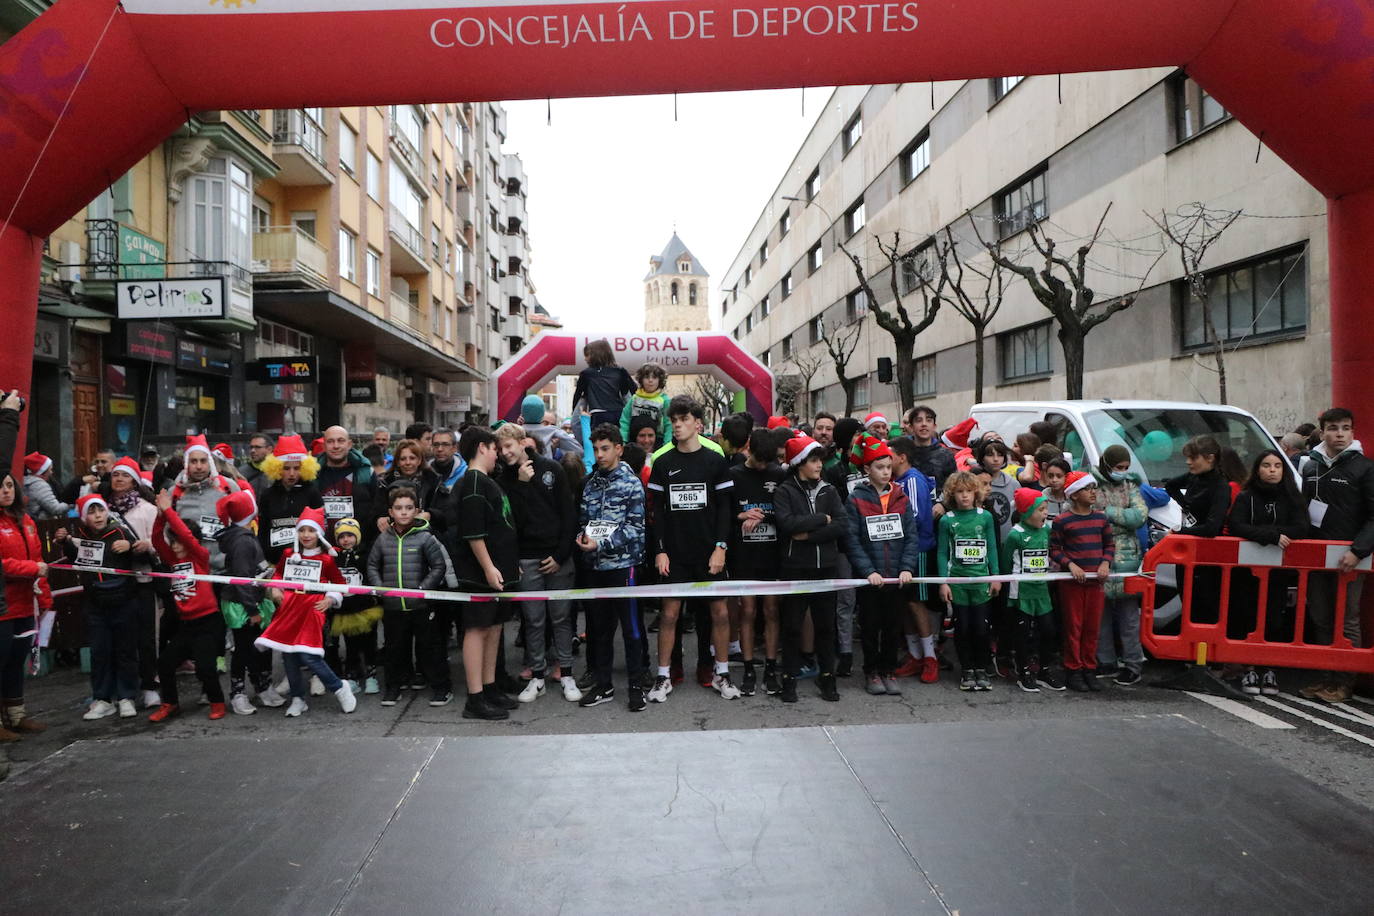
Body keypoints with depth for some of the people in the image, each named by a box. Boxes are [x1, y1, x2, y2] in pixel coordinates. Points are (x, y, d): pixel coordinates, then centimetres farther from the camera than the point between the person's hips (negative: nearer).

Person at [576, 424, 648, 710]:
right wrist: (582, 537, -5)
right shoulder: (590, 483, 10)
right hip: (596, 566, 6)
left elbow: (635, 528, -12)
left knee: (631, 627, 1)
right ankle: (603, 685, 24)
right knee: (599, 627, 12)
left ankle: (636, 686, 12)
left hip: (623, 563, -5)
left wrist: (601, 544, -17)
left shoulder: (631, 483, -6)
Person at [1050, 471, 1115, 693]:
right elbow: (1054, 549, -4)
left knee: (1093, 627, 9)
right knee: (1073, 627, 1)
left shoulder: (1101, 519, 9)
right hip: (1071, 581, -4)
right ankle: (1073, 671, 10)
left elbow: (1110, 544, 14)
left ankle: (1089, 670, 20)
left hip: (1096, 580, 4)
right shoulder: (1063, 521, -6)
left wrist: (1105, 562, -3)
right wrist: (1070, 564, -17)